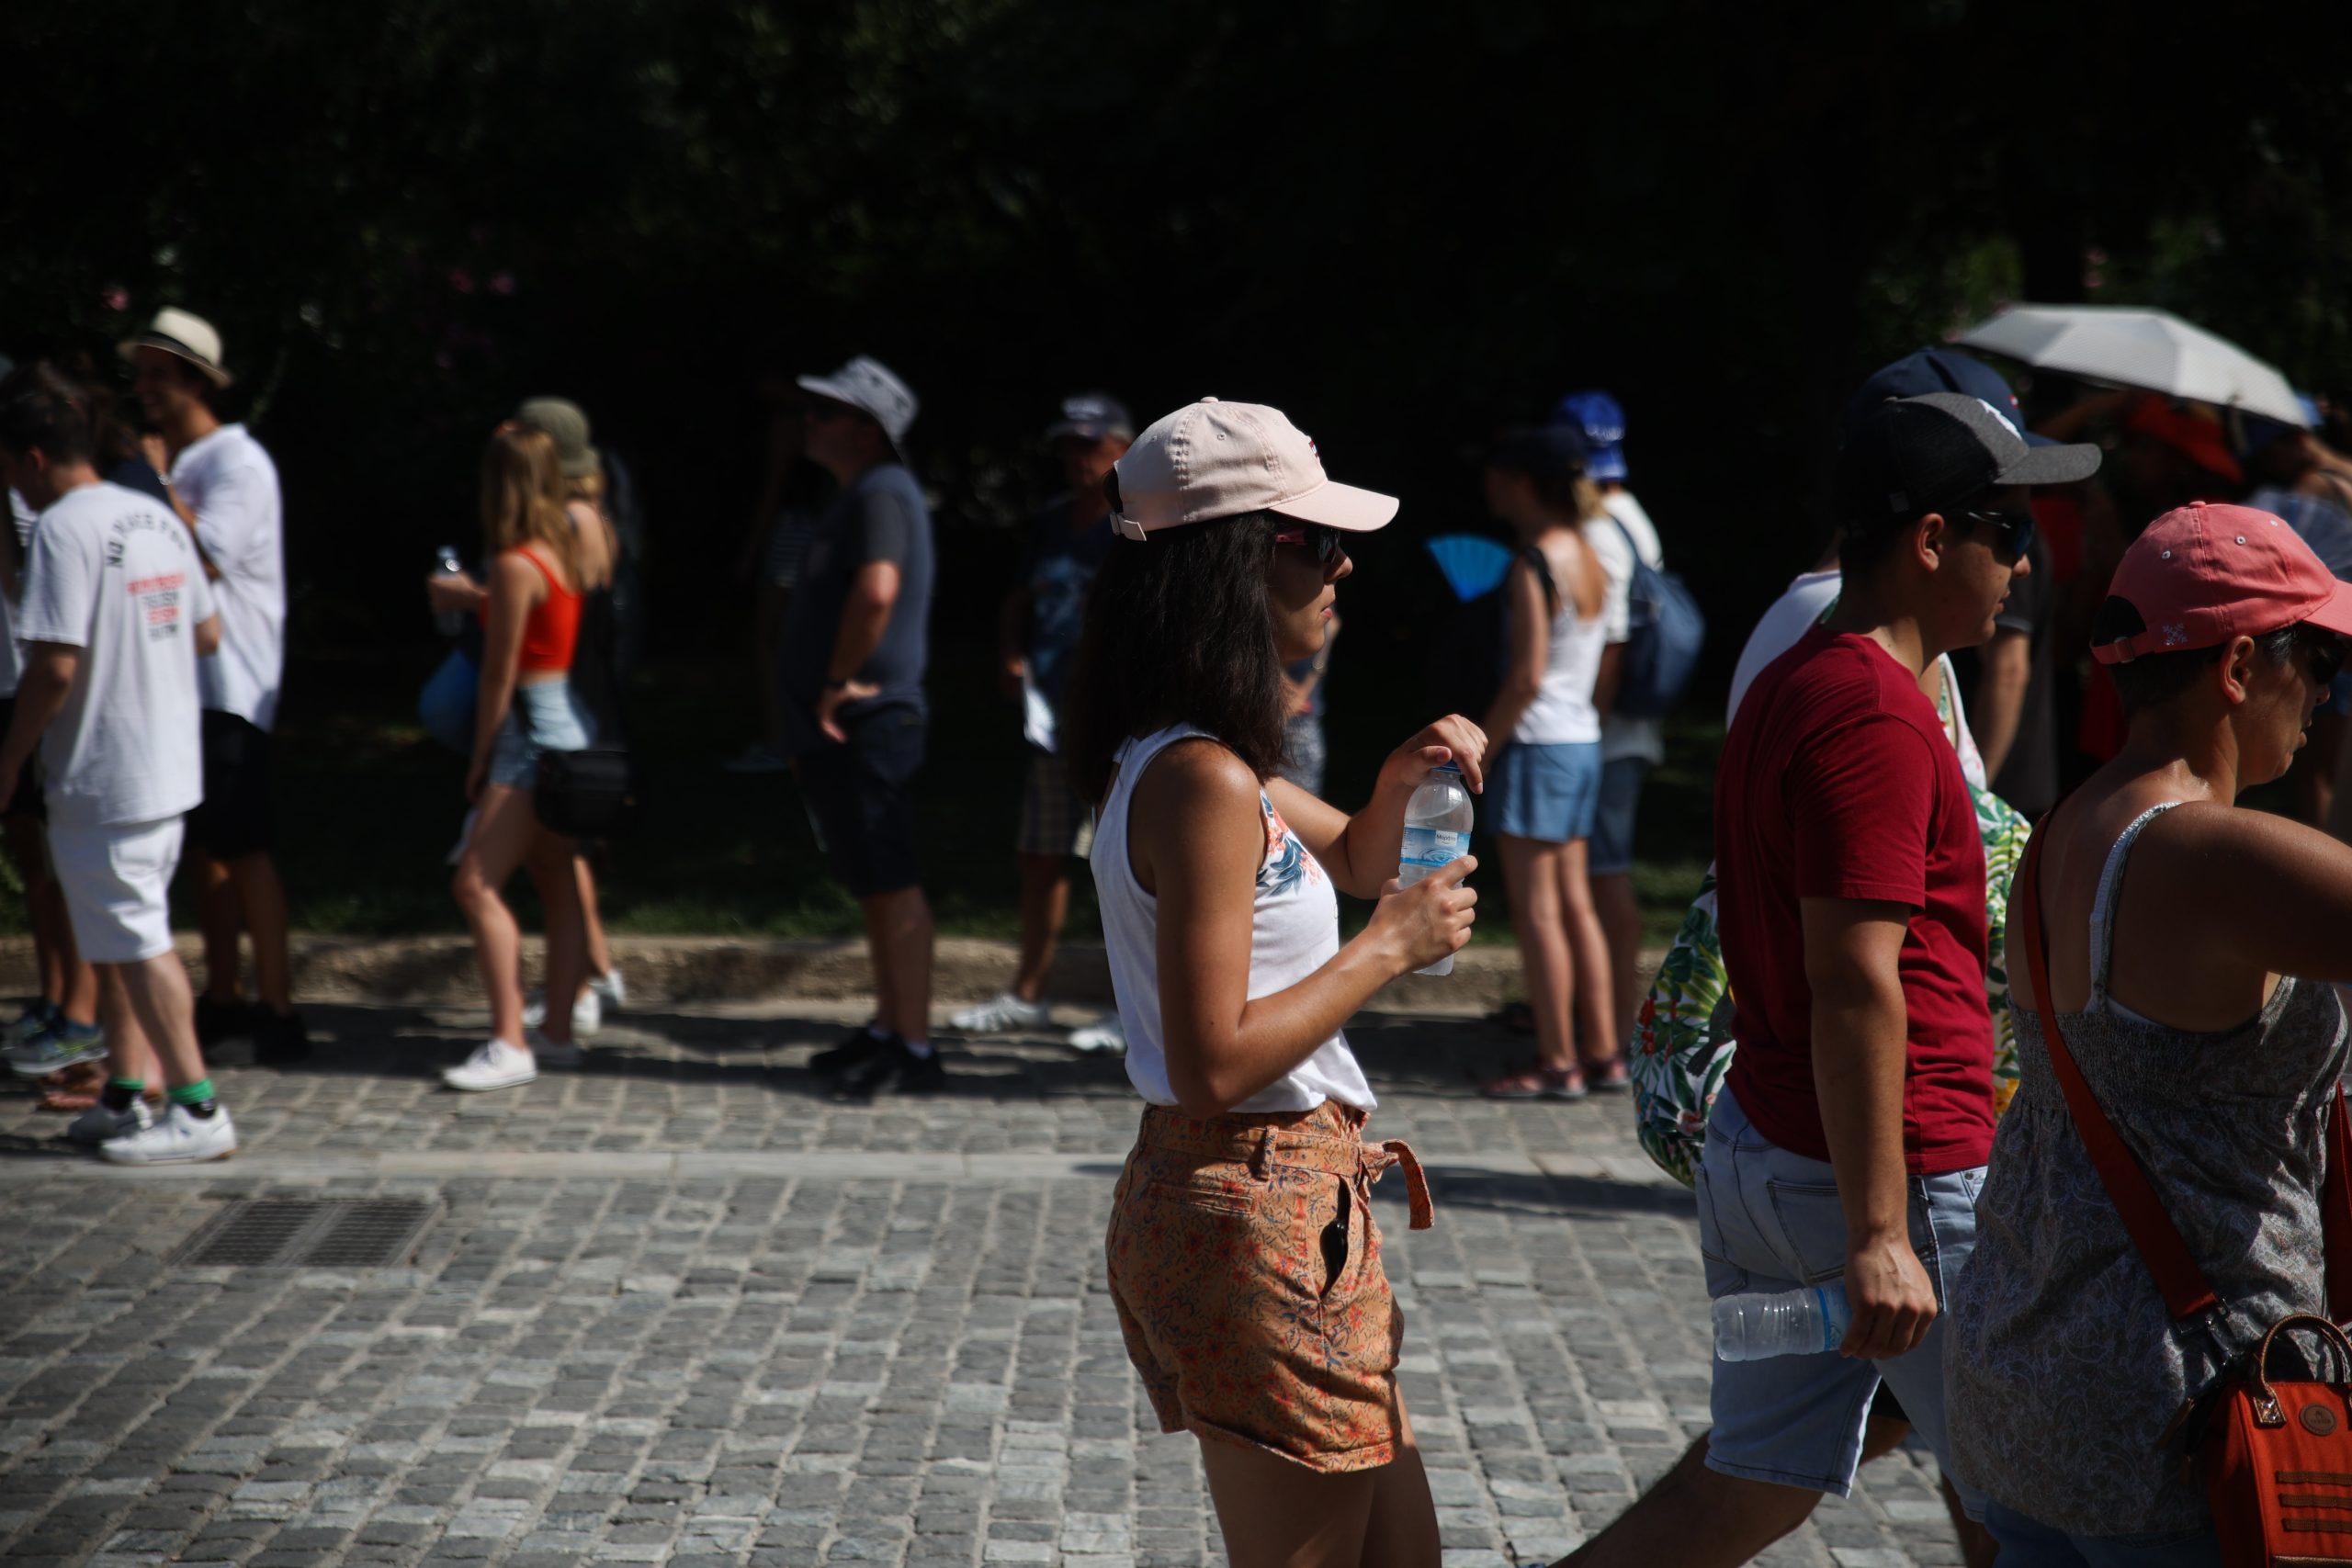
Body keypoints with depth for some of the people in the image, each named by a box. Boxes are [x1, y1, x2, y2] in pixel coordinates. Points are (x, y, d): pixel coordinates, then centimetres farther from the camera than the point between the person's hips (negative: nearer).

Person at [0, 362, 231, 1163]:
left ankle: (199, 1112, 0)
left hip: (101, 780, -9)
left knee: (138, 945, -2)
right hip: (167, 767, 9)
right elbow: (208, 635, 14)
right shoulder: (157, 517, 8)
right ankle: (124, 1097, 22)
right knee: (121, 938, 17)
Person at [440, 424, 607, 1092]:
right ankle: (558, 1034, 18)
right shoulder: (579, 543, 6)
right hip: (576, 724, 9)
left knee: (476, 883, -10)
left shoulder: (515, 566, -15)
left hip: (534, 729, -9)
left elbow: (500, 676, -12)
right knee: (559, 885, 13)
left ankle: (509, 1044, -14)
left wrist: (478, 761, -2)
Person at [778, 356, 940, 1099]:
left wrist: (840, 681, -22)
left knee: (892, 885, -9)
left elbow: (877, 591, -33)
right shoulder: (861, 495, 19)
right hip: (839, 730, 11)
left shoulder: (882, 495, -15)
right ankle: (887, 1030, 25)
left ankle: (914, 1050, -7)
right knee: (874, 888, 16)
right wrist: (816, 708, 21)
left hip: (865, 726, -11)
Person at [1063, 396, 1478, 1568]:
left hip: (1286, 1201, 10)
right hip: (1254, 1214, -10)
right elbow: (1215, 1064, -24)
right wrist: (1389, 949, -15)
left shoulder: (1194, 761, 12)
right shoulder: (1202, 782, -20)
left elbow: (1352, 864, 29)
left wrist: (1404, 778, 8)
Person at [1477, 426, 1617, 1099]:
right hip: (1584, 739, 9)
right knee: (1573, 900, 13)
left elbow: (1526, 678, -18)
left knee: (1535, 909, -3)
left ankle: (1556, 1063, -1)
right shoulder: (1588, 556, 10)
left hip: (1539, 742, -9)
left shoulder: (1533, 567, -15)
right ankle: (1601, 1051, 16)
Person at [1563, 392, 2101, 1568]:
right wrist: (1880, 1235, -25)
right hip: (1897, 1173, -10)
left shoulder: (1790, 686, 14)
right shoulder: (1876, 713, -19)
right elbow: (1855, 987, -24)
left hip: (1760, 1149, 10)